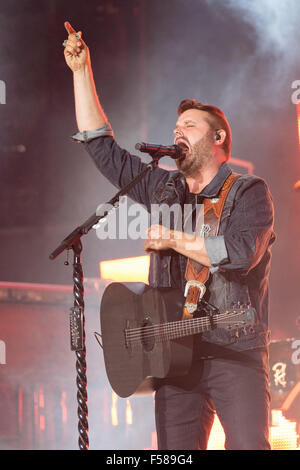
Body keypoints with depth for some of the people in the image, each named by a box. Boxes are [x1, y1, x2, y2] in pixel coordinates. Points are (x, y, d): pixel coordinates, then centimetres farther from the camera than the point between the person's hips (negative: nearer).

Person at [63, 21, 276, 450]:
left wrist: (174, 239, -6)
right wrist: (82, 71, 17)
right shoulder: (164, 189, 19)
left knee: (249, 446, -16)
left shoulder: (248, 192, 2)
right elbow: (101, 146, 20)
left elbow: (243, 252, -17)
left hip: (235, 354, -5)